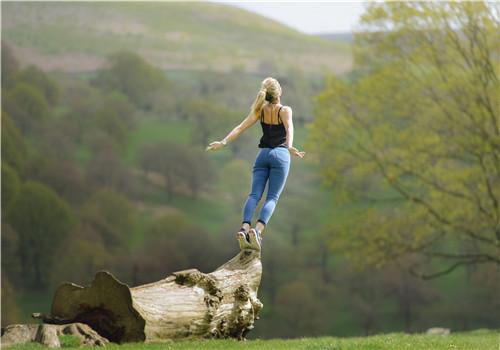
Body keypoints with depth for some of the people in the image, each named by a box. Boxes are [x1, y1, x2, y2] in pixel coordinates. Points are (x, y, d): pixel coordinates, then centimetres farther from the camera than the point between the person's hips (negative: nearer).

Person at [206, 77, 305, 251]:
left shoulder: (260, 110, 7)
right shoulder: (285, 110, -3)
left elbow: (240, 127, -1)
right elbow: (289, 129, -22)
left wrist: (223, 142, -2)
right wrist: (289, 146, -37)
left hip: (263, 154, 3)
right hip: (280, 154, -3)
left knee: (254, 195, -4)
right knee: (272, 197, -6)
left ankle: (244, 228, -27)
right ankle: (257, 230, -29)